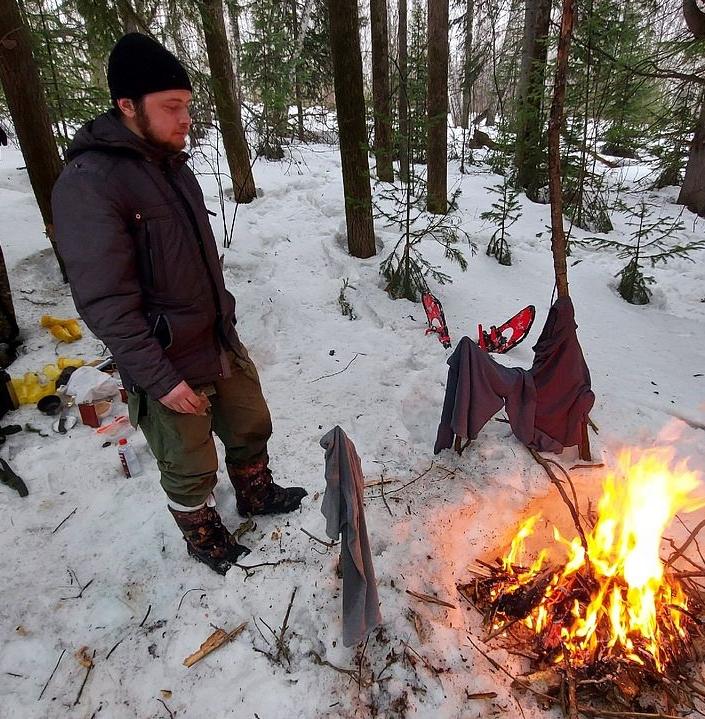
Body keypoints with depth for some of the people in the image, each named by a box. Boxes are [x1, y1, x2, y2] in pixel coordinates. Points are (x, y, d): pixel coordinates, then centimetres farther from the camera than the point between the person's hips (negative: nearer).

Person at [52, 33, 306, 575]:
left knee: (251, 428, 23)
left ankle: (257, 494, 51)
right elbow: (106, 302, -22)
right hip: (169, 365, -7)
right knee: (191, 468, 13)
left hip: (222, 342, 8)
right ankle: (203, 537, 42)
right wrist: (159, 377, -21)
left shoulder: (171, 163, 7)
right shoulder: (89, 184, -19)